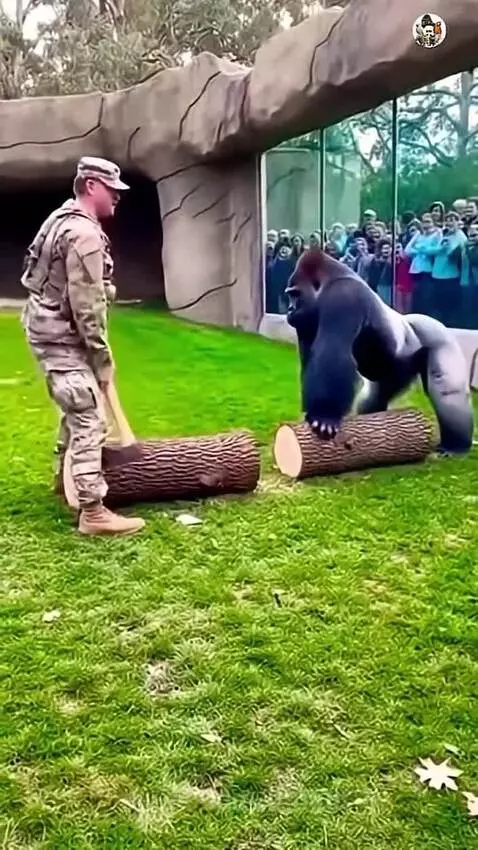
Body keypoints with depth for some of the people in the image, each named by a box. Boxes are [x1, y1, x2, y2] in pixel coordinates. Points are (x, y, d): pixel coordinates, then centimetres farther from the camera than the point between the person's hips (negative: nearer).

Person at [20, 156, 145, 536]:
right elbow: (87, 306, -22)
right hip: (61, 335, -11)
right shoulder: (85, 234, -20)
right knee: (89, 419, -12)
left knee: (76, 409, 25)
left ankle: (66, 476, 41)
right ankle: (93, 512, -11)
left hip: (49, 328, 11)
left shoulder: (64, 218, 13)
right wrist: (103, 357, -16)